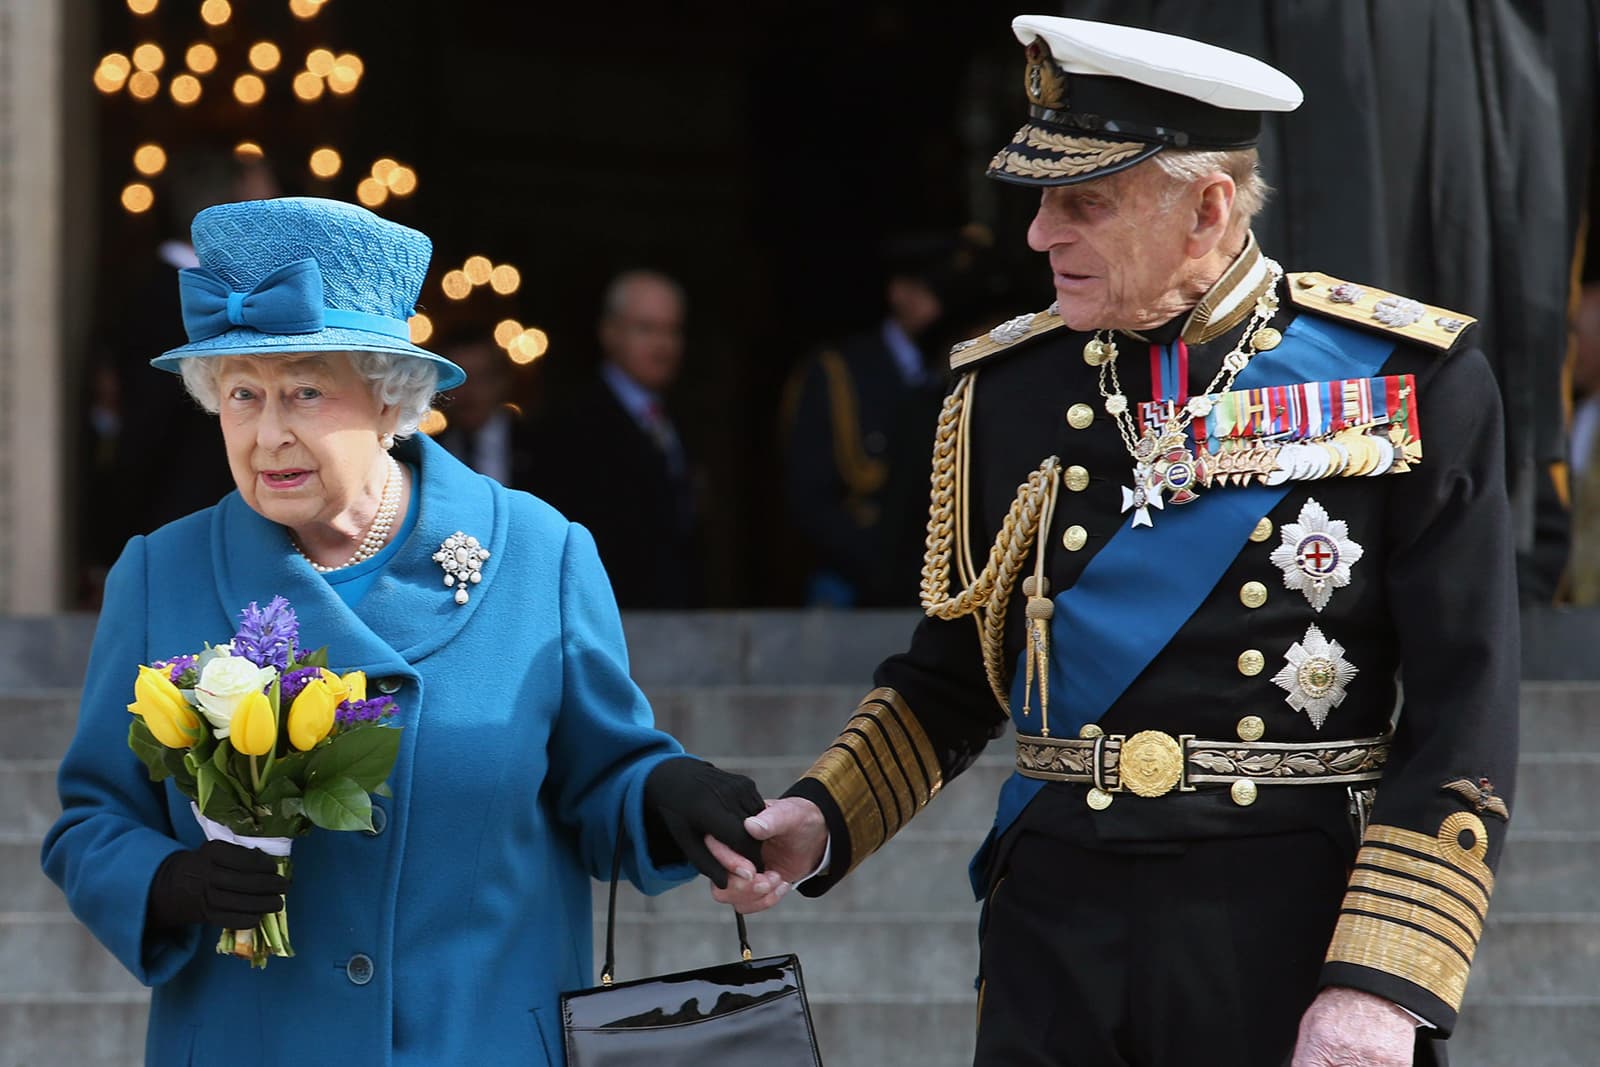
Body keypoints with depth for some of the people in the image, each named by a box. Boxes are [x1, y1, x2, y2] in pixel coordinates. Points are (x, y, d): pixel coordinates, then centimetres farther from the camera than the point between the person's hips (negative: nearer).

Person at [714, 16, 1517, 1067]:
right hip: (1058, 933, 3)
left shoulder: (1412, 381, -5)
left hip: (1304, 940, -3)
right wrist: (819, 820, -1)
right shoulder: (1004, 388, 7)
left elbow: (1463, 713, -9)